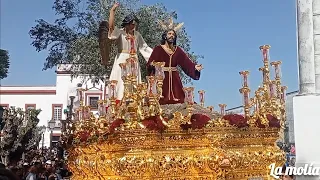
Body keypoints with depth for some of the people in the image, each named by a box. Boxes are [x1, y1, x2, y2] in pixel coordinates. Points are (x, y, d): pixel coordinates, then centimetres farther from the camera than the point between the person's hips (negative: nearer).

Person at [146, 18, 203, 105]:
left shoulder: (178, 50, 9)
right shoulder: (158, 49, -1)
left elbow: (187, 62, 1)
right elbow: (149, 65, -7)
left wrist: (195, 67, -16)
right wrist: (152, 65, -29)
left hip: (174, 79, 3)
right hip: (162, 78, -3)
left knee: (177, 102, -2)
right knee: (162, 102, -8)